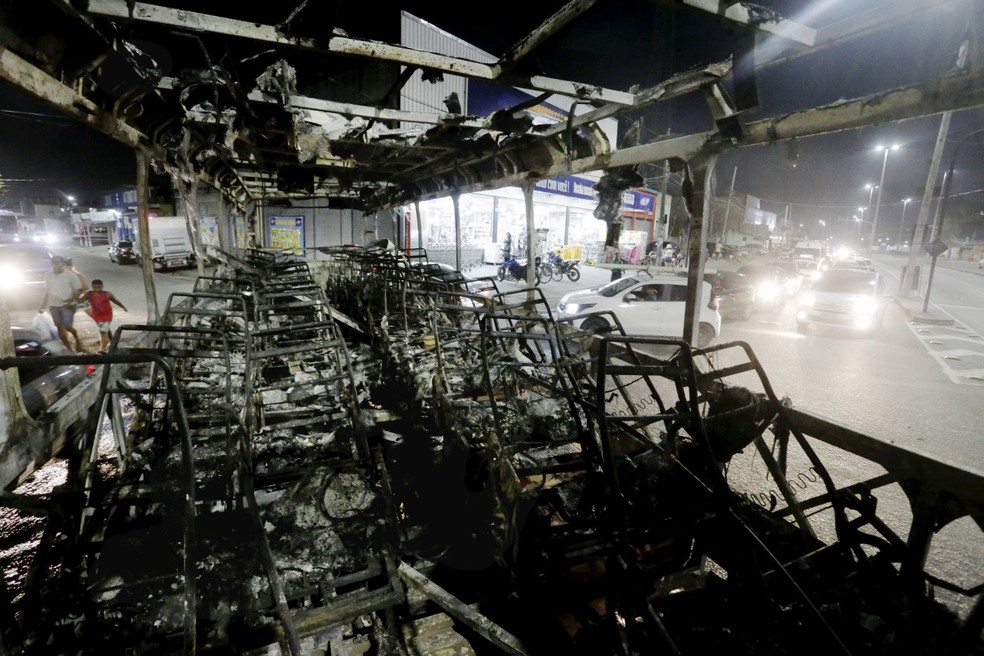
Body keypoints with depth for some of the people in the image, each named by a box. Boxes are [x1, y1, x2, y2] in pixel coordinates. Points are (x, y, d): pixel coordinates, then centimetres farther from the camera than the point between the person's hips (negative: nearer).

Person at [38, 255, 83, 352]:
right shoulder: (48, 275, 7)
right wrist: (42, 305, 13)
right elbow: (46, 291, 15)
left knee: (67, 326, -14)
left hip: (68, 305, -5)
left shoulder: (70, 275, -7)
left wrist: (72, 299, -21)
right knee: (60, 328, 7)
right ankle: (69, 349, 17)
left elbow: (79, 290, -6)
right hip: (53, 306, 5)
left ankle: (77, 338, 18)